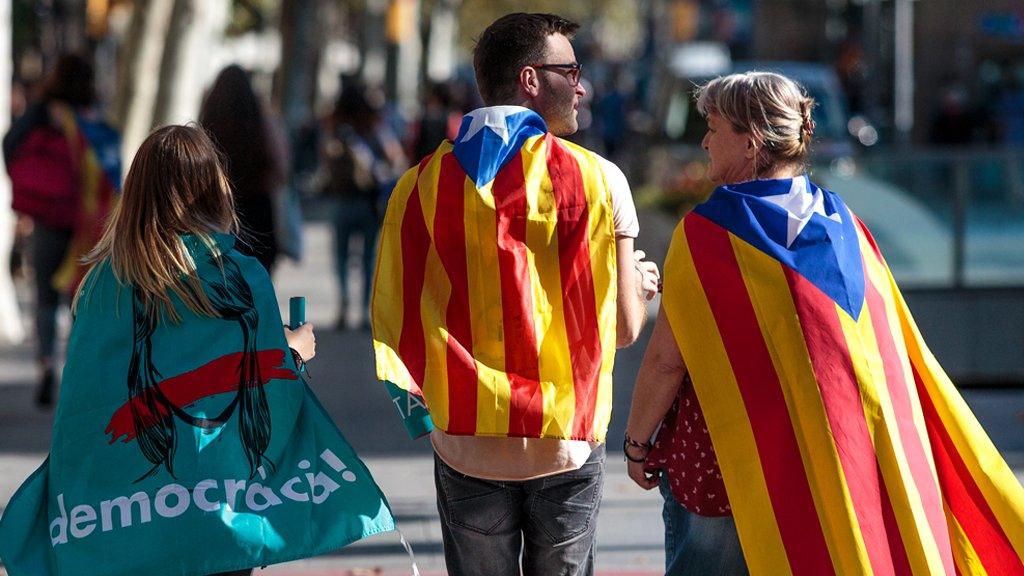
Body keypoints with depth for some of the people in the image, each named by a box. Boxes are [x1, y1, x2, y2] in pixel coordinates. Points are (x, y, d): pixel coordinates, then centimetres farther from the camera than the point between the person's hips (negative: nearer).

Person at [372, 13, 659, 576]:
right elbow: (624, 328, -3)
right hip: (566, 446, -2)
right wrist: (640, 282, 19)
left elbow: (397, 323, -1)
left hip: (467, 450, 2)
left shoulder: (423, 185, 0)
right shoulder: (597, 179, -6)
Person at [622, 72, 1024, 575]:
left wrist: (636, 441, 1)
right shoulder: (842, 224, 5)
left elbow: (666, 359, -11)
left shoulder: (708, 232, -11)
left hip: (720, 468, -5)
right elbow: (898, 352, 7)